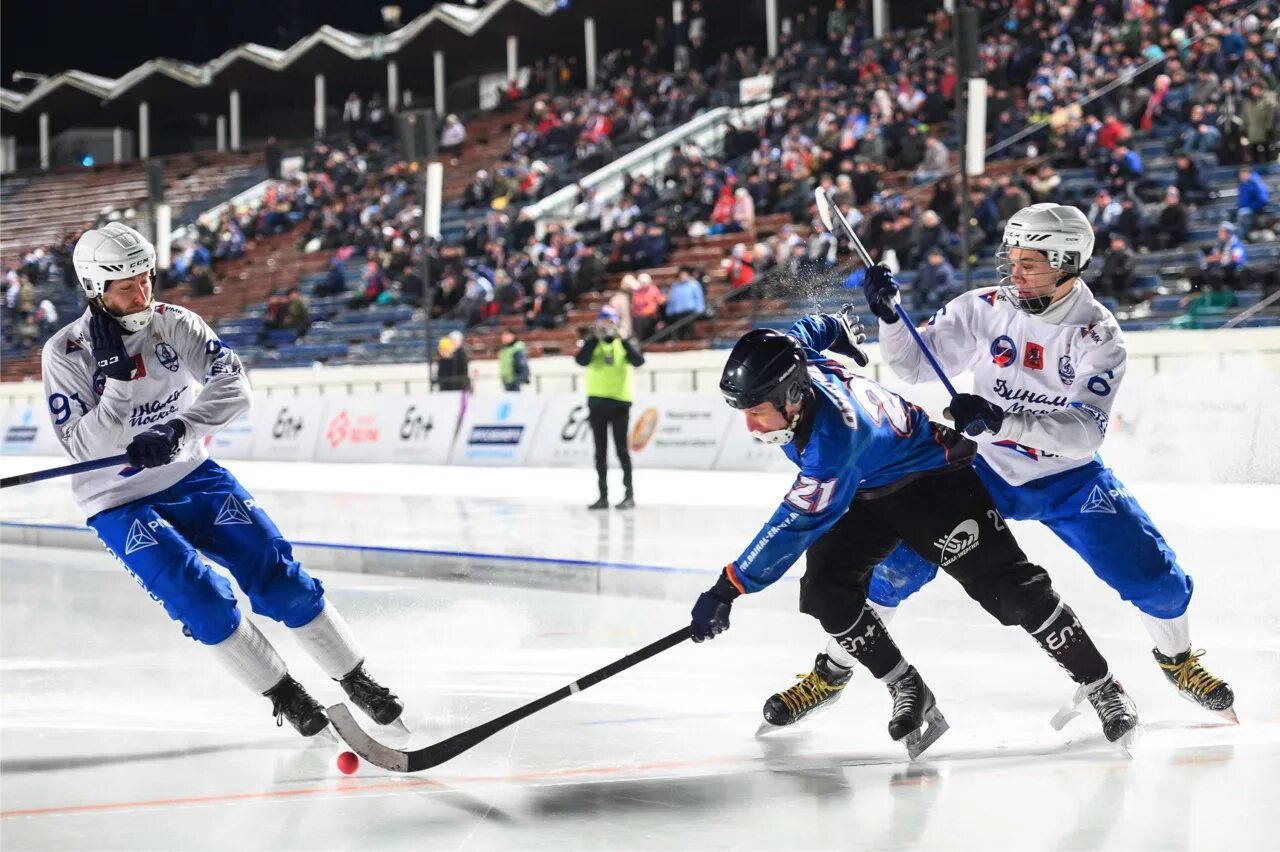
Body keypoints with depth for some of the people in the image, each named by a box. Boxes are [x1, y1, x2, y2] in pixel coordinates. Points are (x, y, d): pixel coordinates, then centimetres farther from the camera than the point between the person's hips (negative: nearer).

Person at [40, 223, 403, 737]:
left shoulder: (173, 324, -8)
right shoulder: (65, 353, -14)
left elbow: (233, 388, -19)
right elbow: (83, 448, -19)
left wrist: (177, 429, -34)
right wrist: (115, 376, -29)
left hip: (190, 477, 3)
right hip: (119, 504, -3)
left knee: (273, 567, -9)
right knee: (198, 596, -22)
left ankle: (356, 680, 2)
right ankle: (282, 694, -5)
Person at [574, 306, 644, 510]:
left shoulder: (625, 342, 4)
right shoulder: (592, 342, 7)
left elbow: (638, 361, -14)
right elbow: (581, 360, -11)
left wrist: (622, 338, -20)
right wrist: (594, 338, -16)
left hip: (620, 401, -2)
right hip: (597, 401, 2)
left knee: (621, 449, -4)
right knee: (600, 451, 6)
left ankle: (629, 494, 1)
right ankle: (603, 495, 10)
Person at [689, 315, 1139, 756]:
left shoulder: (832, 439, -42)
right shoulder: (790, 358, -20)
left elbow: (795, 525, -39)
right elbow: (812, 329, 4)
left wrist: (728, 589, -38)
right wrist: (838, 327, 29)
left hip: (933, 481, -8)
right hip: (864, 490, 8)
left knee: (1005, 584, -12)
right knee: (824, 587, -10)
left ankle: (1098, 685, 0)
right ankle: (907, 689, 4)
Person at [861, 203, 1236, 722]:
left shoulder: (1098, 336, -19)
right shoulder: (984, 310, -14)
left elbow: (1084, 433, -31)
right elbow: (916, 365, -7)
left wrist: (1000, 420, -45)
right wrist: (888, 315, -26)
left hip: (1068, 478, -1)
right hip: (987, 471, 1)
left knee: (1152, 575, -7)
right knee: (900, 558, -14)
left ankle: (1176, 658, 26)